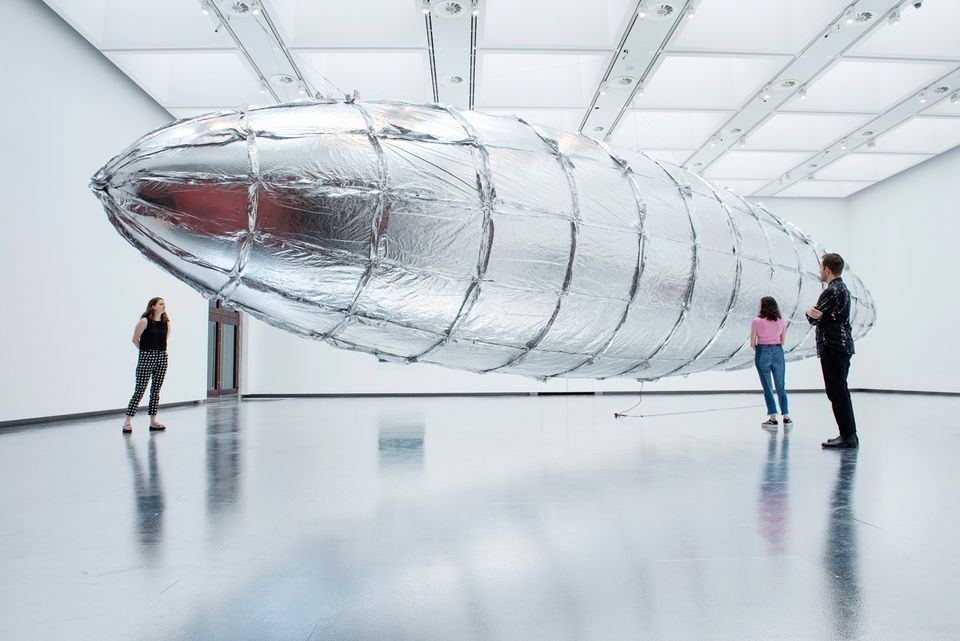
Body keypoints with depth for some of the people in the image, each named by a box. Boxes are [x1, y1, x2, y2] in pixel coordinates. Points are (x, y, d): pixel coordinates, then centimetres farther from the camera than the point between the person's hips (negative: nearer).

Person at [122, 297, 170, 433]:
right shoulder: (144, 321, -8)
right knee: (139, 390, -6)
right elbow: (135, 340, -2)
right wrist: (146, 350, 8)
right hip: (146, 357, -5)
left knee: (156, 390, 8)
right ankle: (127, 422, -2)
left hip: (162, 358, 5)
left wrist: (160, 351, 11)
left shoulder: (166, 323, 7)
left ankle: (153, 422, 13)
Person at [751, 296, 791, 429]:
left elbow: (753, 343, -5)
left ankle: (773, 419, 3)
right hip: (778, 352, 3)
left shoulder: (757, 321, -8)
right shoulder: (781, 321, 3)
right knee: (781, 387, 12)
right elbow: (782, 341, 8)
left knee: (767, 388, 3)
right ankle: (786, 418, 12)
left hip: (762, 353, -3)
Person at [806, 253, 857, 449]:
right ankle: (849, 434, 20)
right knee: (841, 391, 15)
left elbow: (813, 318, -14)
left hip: (832, 347, -10)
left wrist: (809, 311, 4)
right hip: (843, 346, 10)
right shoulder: (843, 289, 18)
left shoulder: (831, 291, -15)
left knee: (837, 392, -6)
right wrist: (814, 312, -8)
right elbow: (822, 315, 11)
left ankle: (847, 435, -4)